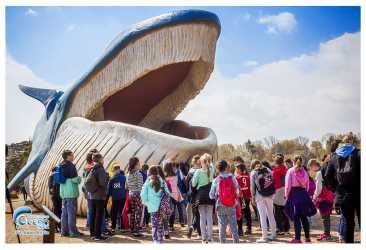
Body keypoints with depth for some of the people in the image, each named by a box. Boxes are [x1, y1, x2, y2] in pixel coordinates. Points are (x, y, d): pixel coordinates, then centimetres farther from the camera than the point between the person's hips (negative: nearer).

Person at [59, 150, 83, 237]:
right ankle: (73, 231, -1)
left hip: (63, 192, 8)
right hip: (71, 192, -8)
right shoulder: (70, 165, -13)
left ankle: (64, 231, 15)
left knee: (64, 212, 12)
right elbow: (74, 179, -19)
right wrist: (79, 179, 1)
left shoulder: (61, 166, 13)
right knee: (72, 212, -4)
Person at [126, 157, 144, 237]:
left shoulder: (128, 174, 8)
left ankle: (132, 229, 22)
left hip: (131, 194, 7)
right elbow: (140, 186, -16)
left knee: (132, 212, 14)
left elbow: (126, 186, 11)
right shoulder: (138, 174, -13)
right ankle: (136, 230, -2)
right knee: (138, 213, -2)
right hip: (138, 195, -7)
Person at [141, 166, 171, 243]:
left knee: (154, 224, 1)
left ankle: (156, 240, -6)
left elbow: (143, 194, -7)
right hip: (162, 206, 2)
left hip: (152, 207, -2)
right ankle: (161, 240, 19)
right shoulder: (161, 181, 3)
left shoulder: (148, 182, -2)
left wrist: (146, 202, 10)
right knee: (160, 224, 13)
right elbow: (167, 192, 1)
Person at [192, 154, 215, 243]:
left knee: (202, 217, 6)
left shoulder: (198, 171, -9)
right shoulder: (211, 170, -1)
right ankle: (209, 237, 7)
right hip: (210, 195, 2)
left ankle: (203, 237, 8)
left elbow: (193, 184, -7)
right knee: (209, 216, 7)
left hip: (201, 195, -2)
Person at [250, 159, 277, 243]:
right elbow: (273, 181, 6)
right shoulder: (268, 169, 11)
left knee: (262, 215, -1)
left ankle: (264, 236, -1)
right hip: (270, 194, 4)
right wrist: (272, 192, 8)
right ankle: (273, 235, 20)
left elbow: (252, 186, 0)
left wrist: (253, 197, 7)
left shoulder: (253, 173, 2)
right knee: (271, 214, 14)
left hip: (260, 195, -4)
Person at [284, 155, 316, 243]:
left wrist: (286, 195, 2)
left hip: (294, 194, -4)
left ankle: (297, 238, 0)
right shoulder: (304, 172, 7)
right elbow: (307, 186, 8)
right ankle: (307, 237, 17)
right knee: (304, 217, 13)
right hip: (303, 193, 4)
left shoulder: (290, 171, -5)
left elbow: (288, 185, -7)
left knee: (296, 217, -1)